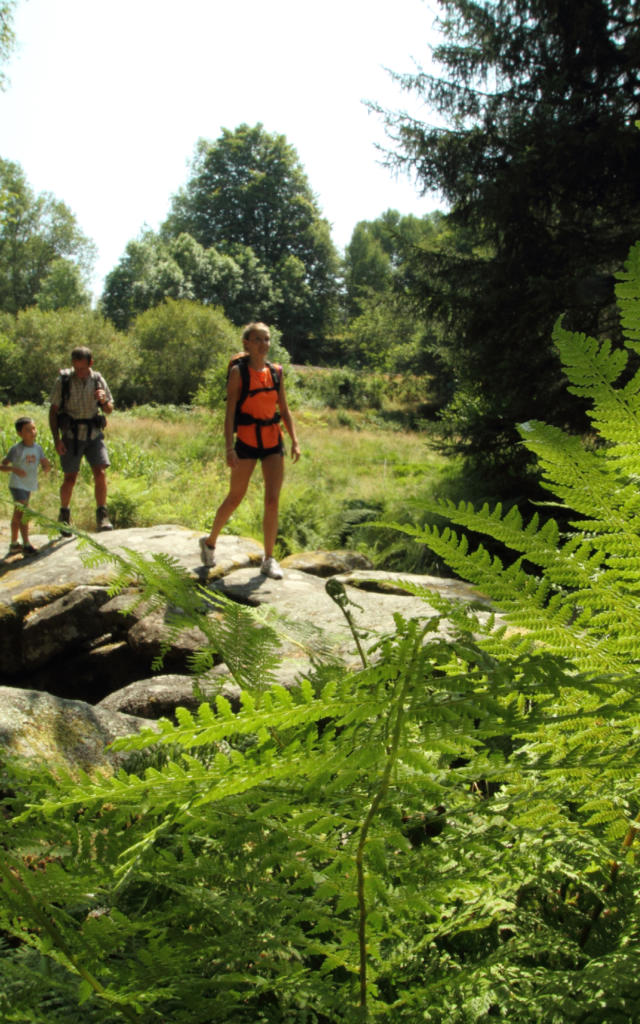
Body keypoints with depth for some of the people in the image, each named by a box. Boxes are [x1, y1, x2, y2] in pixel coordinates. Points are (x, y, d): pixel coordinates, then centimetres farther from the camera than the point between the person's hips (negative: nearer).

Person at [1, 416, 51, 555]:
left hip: (29, 485, 6)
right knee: (24, 513, -16)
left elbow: (45, 463, 2)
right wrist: (14, 469, -30)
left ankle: (14, 544, 27)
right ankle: (26, 544, -17)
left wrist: (46, 466, -22)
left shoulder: (37, 448, 3)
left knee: (17, 515, 17)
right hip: (17, 485, -6)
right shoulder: (16, 449, -13)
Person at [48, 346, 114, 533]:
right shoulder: (63, 381, -6)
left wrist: (104, 400, -14)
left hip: (94, 434, 2)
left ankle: (102, 516, -3)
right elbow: (53, 410, -2)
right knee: (70, 479, 1)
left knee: (100, 473, -12)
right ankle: (64, 514, 23)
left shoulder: (98, 380, 1)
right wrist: (56, 439, -9)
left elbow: (109, 410, 10)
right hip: (71, 435, -2)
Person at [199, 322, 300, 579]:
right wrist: (229, 448, -16)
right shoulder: (238, 372, -5)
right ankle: (210, 542, 31)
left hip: (273, 442, 3)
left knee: (273, 500, -4)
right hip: (247, 441, -3)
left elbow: (284, 410, 12)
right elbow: (230, 412, -9)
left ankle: (269, 560, 5)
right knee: (235, 498, 7)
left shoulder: (276, 372, 8)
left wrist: (295, 441, 3)